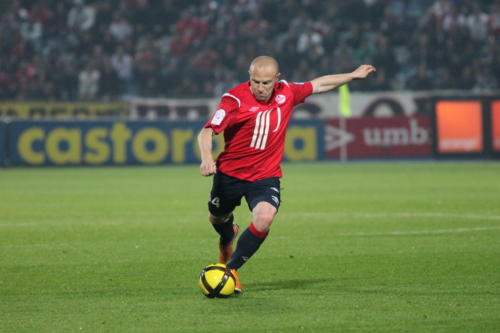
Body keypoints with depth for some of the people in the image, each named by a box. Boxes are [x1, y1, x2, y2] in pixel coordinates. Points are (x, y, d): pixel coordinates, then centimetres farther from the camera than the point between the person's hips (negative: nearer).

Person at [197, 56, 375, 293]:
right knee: (217, 217, 21)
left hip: (265, 176, 1)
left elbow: (318, 85, 13)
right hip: (230, 173, -1)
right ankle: (228, 238, 62)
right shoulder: (235, 98, -20)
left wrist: (353, 75, 21)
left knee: (264, 219, -26)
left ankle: (231, 269, -8)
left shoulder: (287, 93, -6)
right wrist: (207, 158, -45)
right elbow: (207, 131, -26)